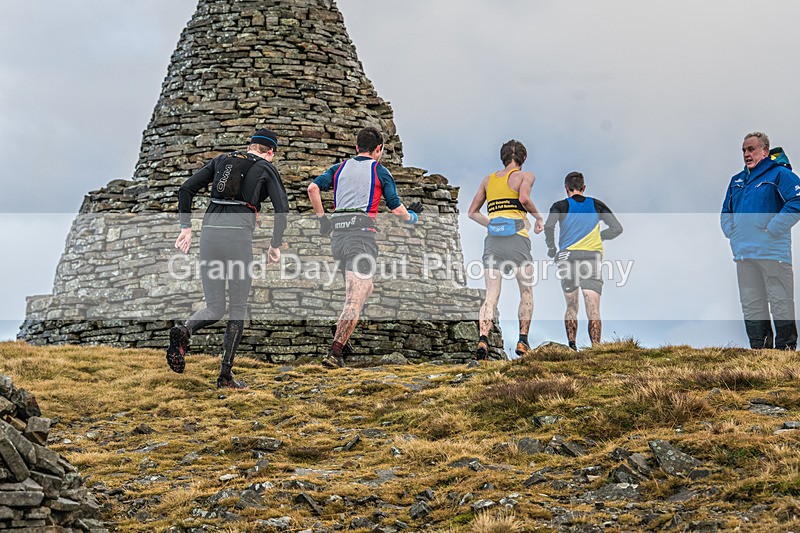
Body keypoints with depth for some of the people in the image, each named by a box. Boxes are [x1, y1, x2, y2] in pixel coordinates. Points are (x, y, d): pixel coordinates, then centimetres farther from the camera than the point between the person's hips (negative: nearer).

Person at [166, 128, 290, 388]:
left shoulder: (221, 160, 21)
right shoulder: (266, 168, 10)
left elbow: (186, 189, 13)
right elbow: (281, 208, -4)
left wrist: (185, 227, 14)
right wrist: (275, 245, 5)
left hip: (209, 231, 4)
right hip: (238, 234, -4)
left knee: (214, 308, 11)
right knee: (238, 308, 8)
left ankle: (184, 331, -23)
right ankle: (225, 375, 1)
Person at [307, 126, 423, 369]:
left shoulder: (340, 168, 17)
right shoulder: (380, 171, 6)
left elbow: (313, 188, 3)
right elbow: (396, 209, 8)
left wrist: (321, 217, 11)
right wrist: (412, 217, 28)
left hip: (337, 233, 6)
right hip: (361, 234, -6)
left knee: (364, 288, 25)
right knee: (356, 299, -11)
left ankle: (341, 340, 21)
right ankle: (334, 353, -24)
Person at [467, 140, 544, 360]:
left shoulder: (488, 179, 18)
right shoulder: (525, 176, 4)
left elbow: (473, 212, 20)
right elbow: (524, 199, -16)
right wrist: (538, 217, 0)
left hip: (493, 240, 3)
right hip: (517, 237, -3)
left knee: (491, 295, -4)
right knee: (527, 291, 14)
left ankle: (483, 338, -27)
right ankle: (522, 341, 6)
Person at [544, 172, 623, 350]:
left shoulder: (561, 206, 4)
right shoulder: (597, 205, 10)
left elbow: (548, 226, -13)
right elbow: (617, 229, 9)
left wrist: (551, 248, 0)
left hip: (568, 257, 0)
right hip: (592, 258, 0)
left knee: (571, 307, 14)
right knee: (593, 310, -5)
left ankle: (572, 346, 4)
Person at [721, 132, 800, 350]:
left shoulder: (779, 174, -3)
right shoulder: (737, 180, 20)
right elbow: (726, 212, 31)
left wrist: (772, 229, -17)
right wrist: (731, 232, 11)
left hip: (772, 251, -7)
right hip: (743, 251, 7)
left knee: (780, 303, -5)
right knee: (751, 304, 8)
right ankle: (759, 346, 14)